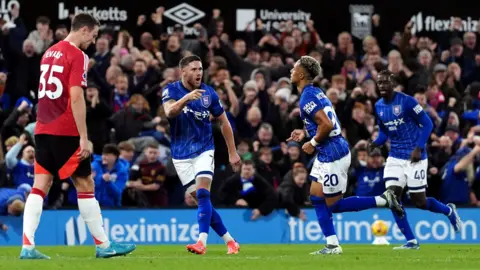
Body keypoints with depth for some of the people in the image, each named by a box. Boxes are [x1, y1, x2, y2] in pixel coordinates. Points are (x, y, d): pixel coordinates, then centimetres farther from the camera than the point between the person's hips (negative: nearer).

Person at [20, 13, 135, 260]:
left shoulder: (49, 53, 16)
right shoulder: (77, 55, -10)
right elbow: (76, 98, -17)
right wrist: (84, 138, -16)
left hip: (42, 129, 7)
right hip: (66, 131, -7)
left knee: (40, 186, 2)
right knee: (85, 185, 1)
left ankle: (27, 247, -8)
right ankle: (103, 246, 7)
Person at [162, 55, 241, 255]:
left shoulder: (209, 93, -3)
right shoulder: (171, 90, -7)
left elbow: (223, 122, 8)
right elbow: (169, 112, -28)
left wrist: (232, 152, 8)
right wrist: (186, 98, -47)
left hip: (203, 150, -1)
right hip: (181, 154, 1)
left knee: (202, 194, -20)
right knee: (201, 200, 1)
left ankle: (202, 242, -27)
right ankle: (229, 240, 11)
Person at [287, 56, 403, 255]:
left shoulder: (308, 97, -17)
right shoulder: (315, 92, 13)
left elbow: (327, 125, -25)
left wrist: (313, 143, -12)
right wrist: (304, 134, 15)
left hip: (332, 154, -10)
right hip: (327, 154, 10)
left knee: (333, 204, -1)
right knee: (316, 197, 10)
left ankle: (382, 201, 0)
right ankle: (332, 245, 9)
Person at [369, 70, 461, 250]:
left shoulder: (407, 101, -15)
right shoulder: (378, 106, 5)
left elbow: (427, 124, -12)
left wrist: (419, 148, -20)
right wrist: (375, 143, -4)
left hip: (414, 157, -6)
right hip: (395, 158, 6)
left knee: (419, 201, 0)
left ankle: (448, 211, 33)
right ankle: (411, 242, -2)